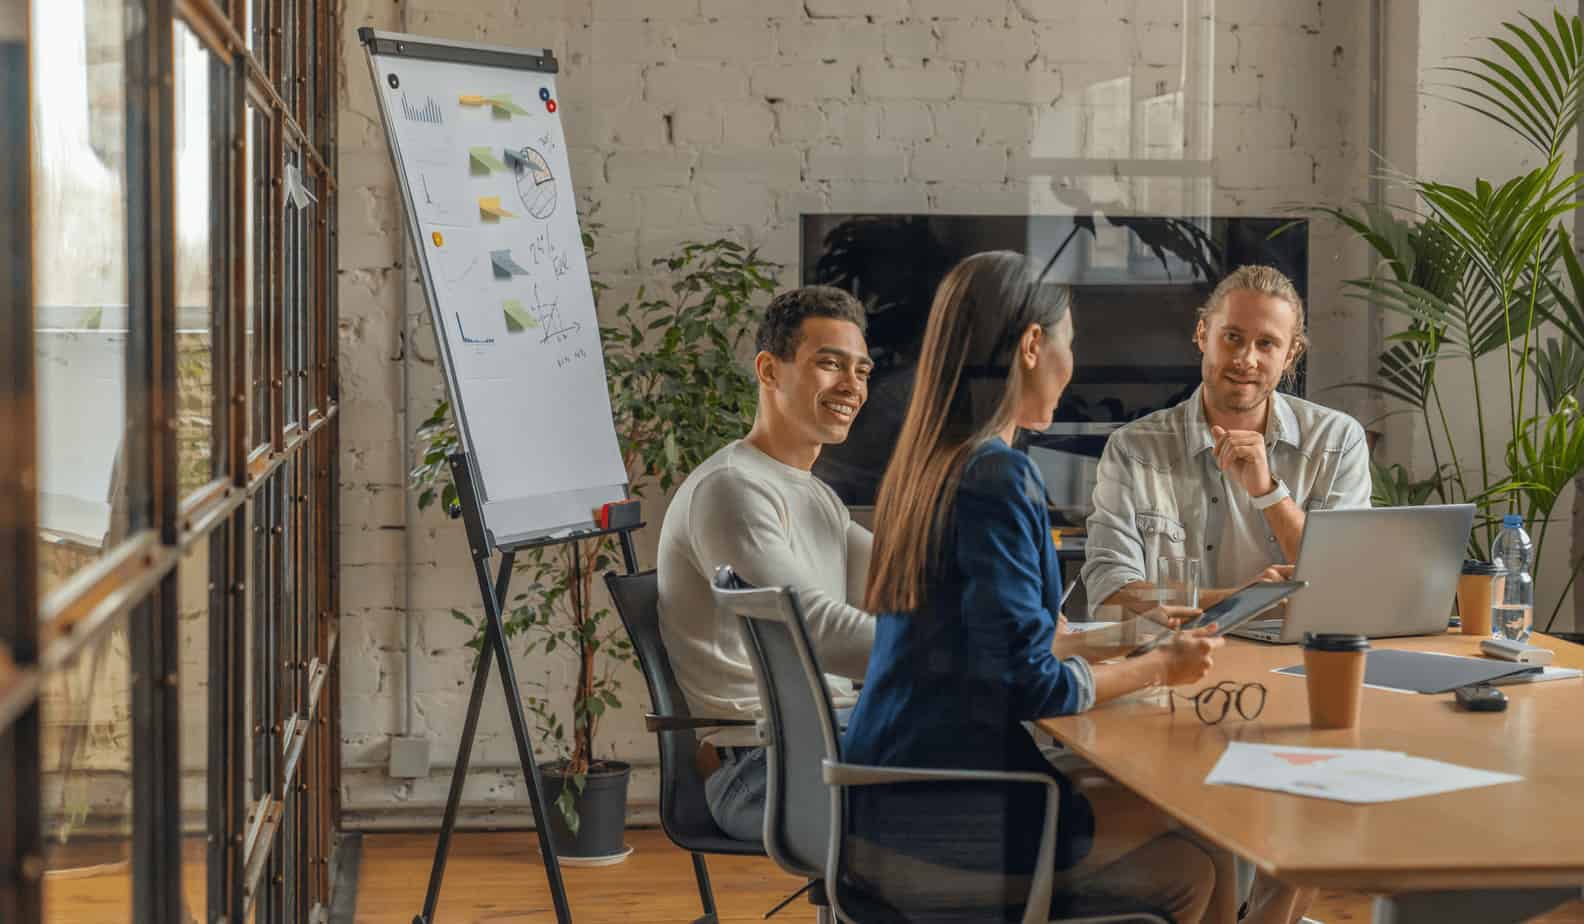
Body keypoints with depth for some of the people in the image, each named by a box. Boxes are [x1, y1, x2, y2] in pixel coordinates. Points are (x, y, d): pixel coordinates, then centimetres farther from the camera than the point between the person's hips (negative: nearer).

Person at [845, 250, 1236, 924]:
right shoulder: (998, 477, -17)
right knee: (1191, 865, -2)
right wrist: (1160, 667, -5)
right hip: (944, 815, -9)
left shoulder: (923, 465, 11)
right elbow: (1025, 685, -20)